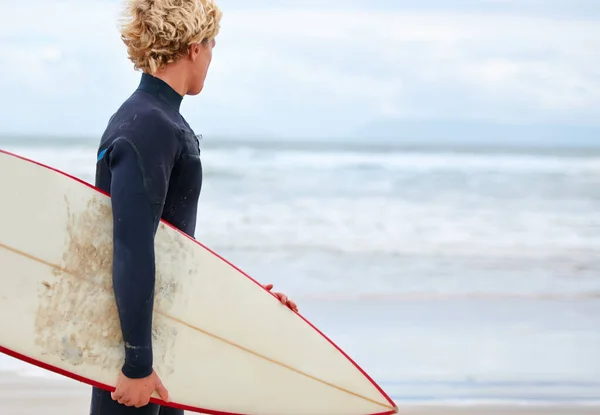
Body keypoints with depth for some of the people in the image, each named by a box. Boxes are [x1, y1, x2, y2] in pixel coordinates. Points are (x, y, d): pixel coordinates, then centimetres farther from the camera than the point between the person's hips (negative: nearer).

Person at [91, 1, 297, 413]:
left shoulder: (165, 123, 14)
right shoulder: (147, 129, -19)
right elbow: (133, 253, -25)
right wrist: (138, 363, -25)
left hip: (165, 323, 10)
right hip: (133, 331, -10)